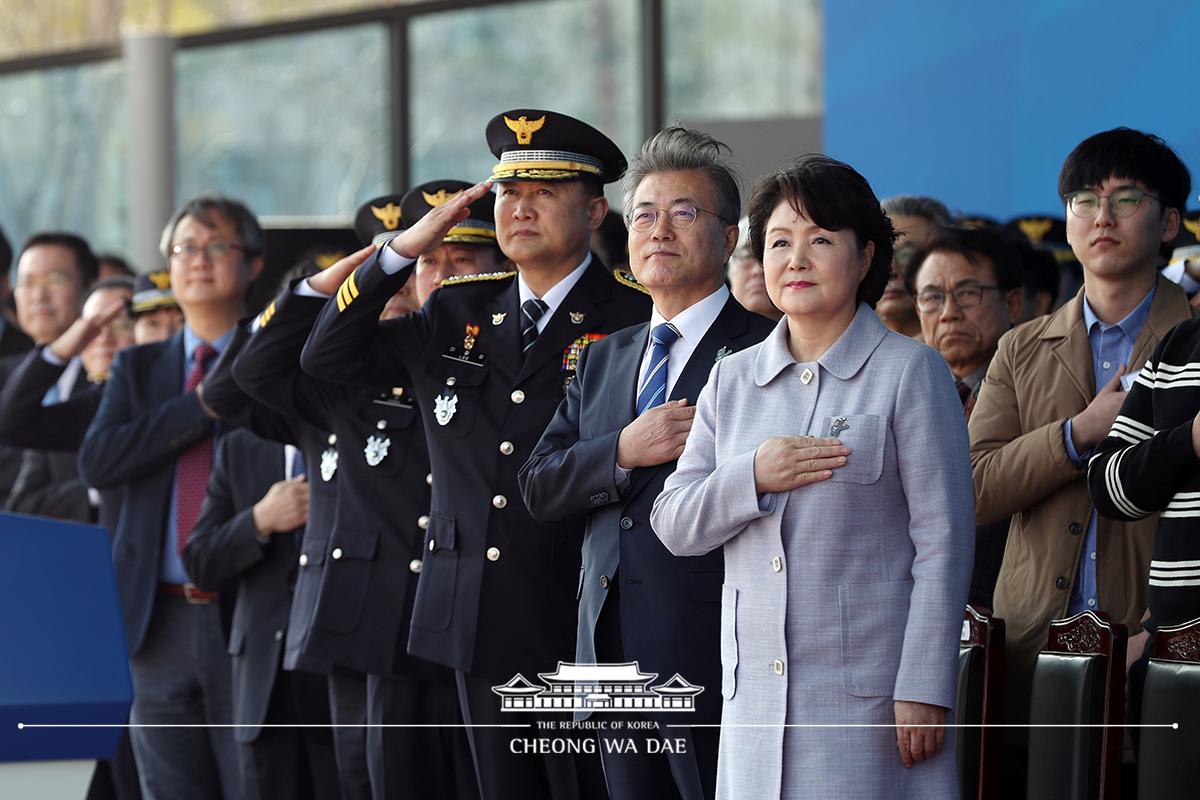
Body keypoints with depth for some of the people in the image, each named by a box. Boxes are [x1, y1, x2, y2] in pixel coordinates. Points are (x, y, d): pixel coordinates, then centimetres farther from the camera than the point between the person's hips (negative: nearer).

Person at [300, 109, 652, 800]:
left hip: (580, 635, -5)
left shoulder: (634, 318, -5)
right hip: (481, 629, 5)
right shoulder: (461, 314, 13)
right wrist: (404, 248, 3)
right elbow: (330, 357, 12)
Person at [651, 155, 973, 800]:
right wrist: (751, 476, -8)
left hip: (869, 693, -4)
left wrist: (923, 692, -11)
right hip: (756, 696, 4)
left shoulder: (911, 373, 0)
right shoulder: (732, 379, 14)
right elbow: (674, 527, 11)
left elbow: (942, 541, -4)